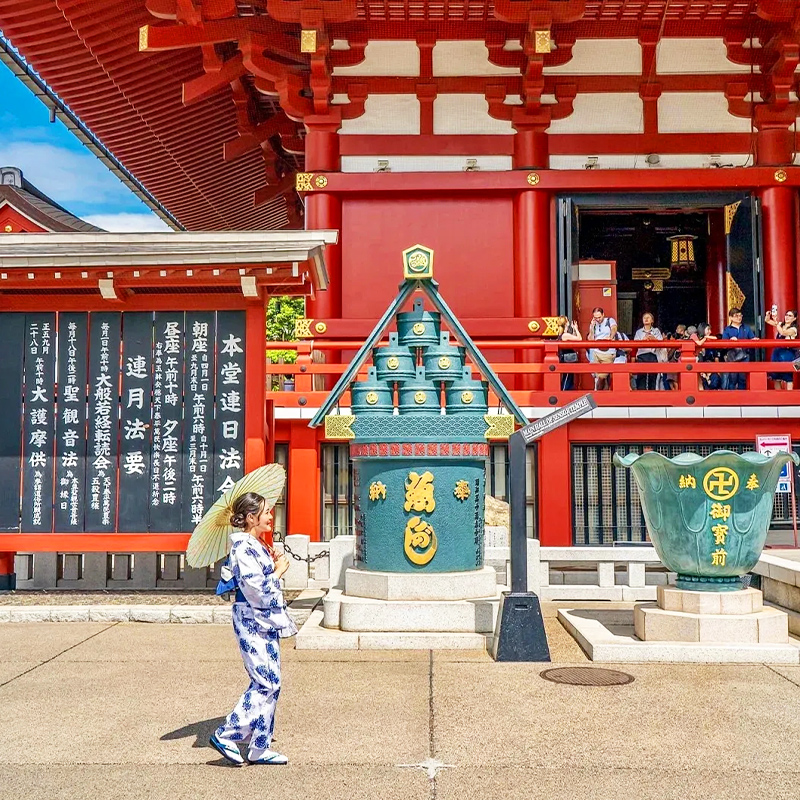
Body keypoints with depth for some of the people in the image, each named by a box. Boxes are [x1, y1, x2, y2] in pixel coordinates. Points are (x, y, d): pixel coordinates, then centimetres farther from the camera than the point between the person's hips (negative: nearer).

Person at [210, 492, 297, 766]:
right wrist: (278, 571, -9)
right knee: (266, 683, -8)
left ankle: (260, 748, 17)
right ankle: (226, 735, 2)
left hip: (265, 622, 10)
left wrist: (275, 566, 10)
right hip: (252, 622, -10)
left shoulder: (256, 545, 15)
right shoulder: (244, 547, -16)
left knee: (270, 684, 10)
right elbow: (257, 591, -22)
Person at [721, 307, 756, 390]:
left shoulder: (746, 328, 14)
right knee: (732, 378, -3)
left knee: (743, 378, 3)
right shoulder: (727, 329, 6)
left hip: (744, 356, 2)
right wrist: (730, 340, -19)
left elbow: (752, 339, 12)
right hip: (732, 356, -2)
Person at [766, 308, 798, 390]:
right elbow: (767, 320, 12)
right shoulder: (781, 324, 10)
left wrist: (776, 321, -28)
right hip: (777, 352, 7)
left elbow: (783, 332, -27)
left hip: (787, 354, -7)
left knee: (788, 377, -5)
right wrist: (768, 315, -11)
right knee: (776, 376, 9)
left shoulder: (793, 329, -9)